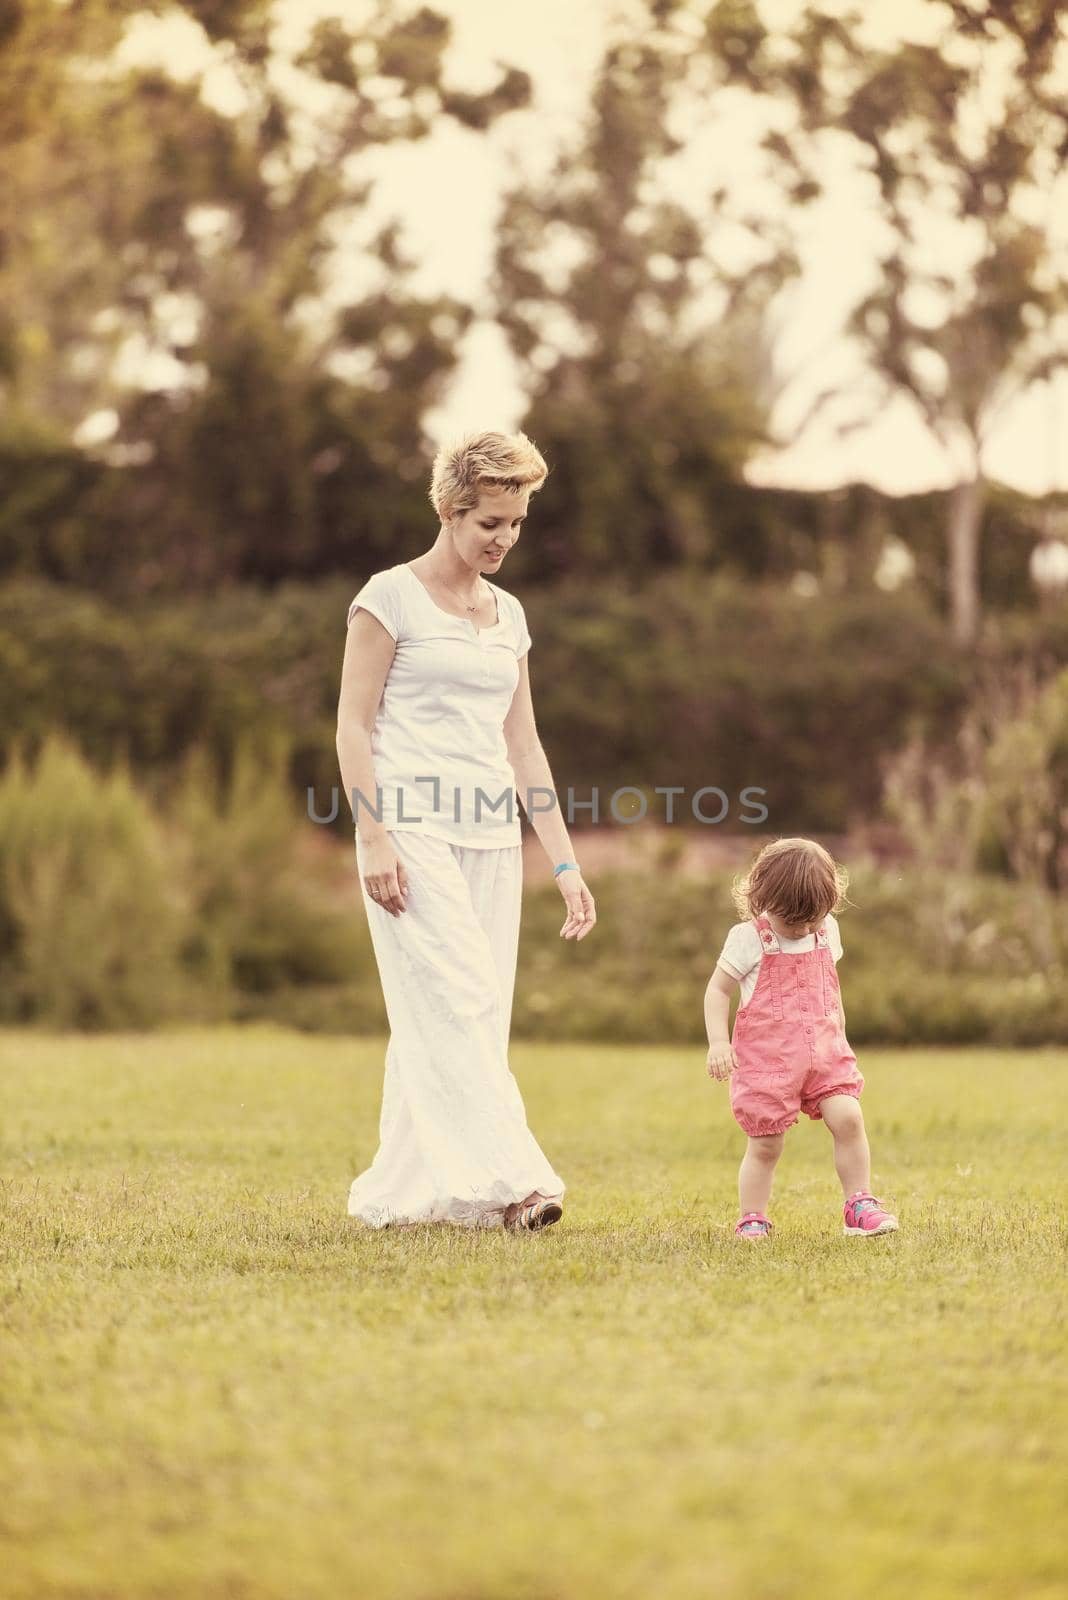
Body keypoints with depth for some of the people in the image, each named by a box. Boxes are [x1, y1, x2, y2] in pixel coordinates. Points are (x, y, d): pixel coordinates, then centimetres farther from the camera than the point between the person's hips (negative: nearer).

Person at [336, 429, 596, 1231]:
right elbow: (353, 725, -5)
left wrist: (566, 863, 12)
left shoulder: (507, 614, 16)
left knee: (460, 1016, 3)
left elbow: (524, 746, 17)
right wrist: (374, 838, -15)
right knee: (459, 1005, -15)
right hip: (415, 829, -6)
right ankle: (501, 1178, -20)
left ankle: (397, 1190, 9)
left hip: (491, 837, 6)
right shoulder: (391, 596, -2)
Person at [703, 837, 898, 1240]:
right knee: (765, 1144, -1)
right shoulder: (748, 939, -9)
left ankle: (860, 1205, -3)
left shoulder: (827, 931, 7)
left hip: (823, 1051, 4)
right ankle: (752, 1219, 15)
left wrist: (838, 1030, 24)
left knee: (848, 1118, -14)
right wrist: (718, 1042, -13)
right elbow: (717, 990, -3)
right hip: (766, 1056, -4)